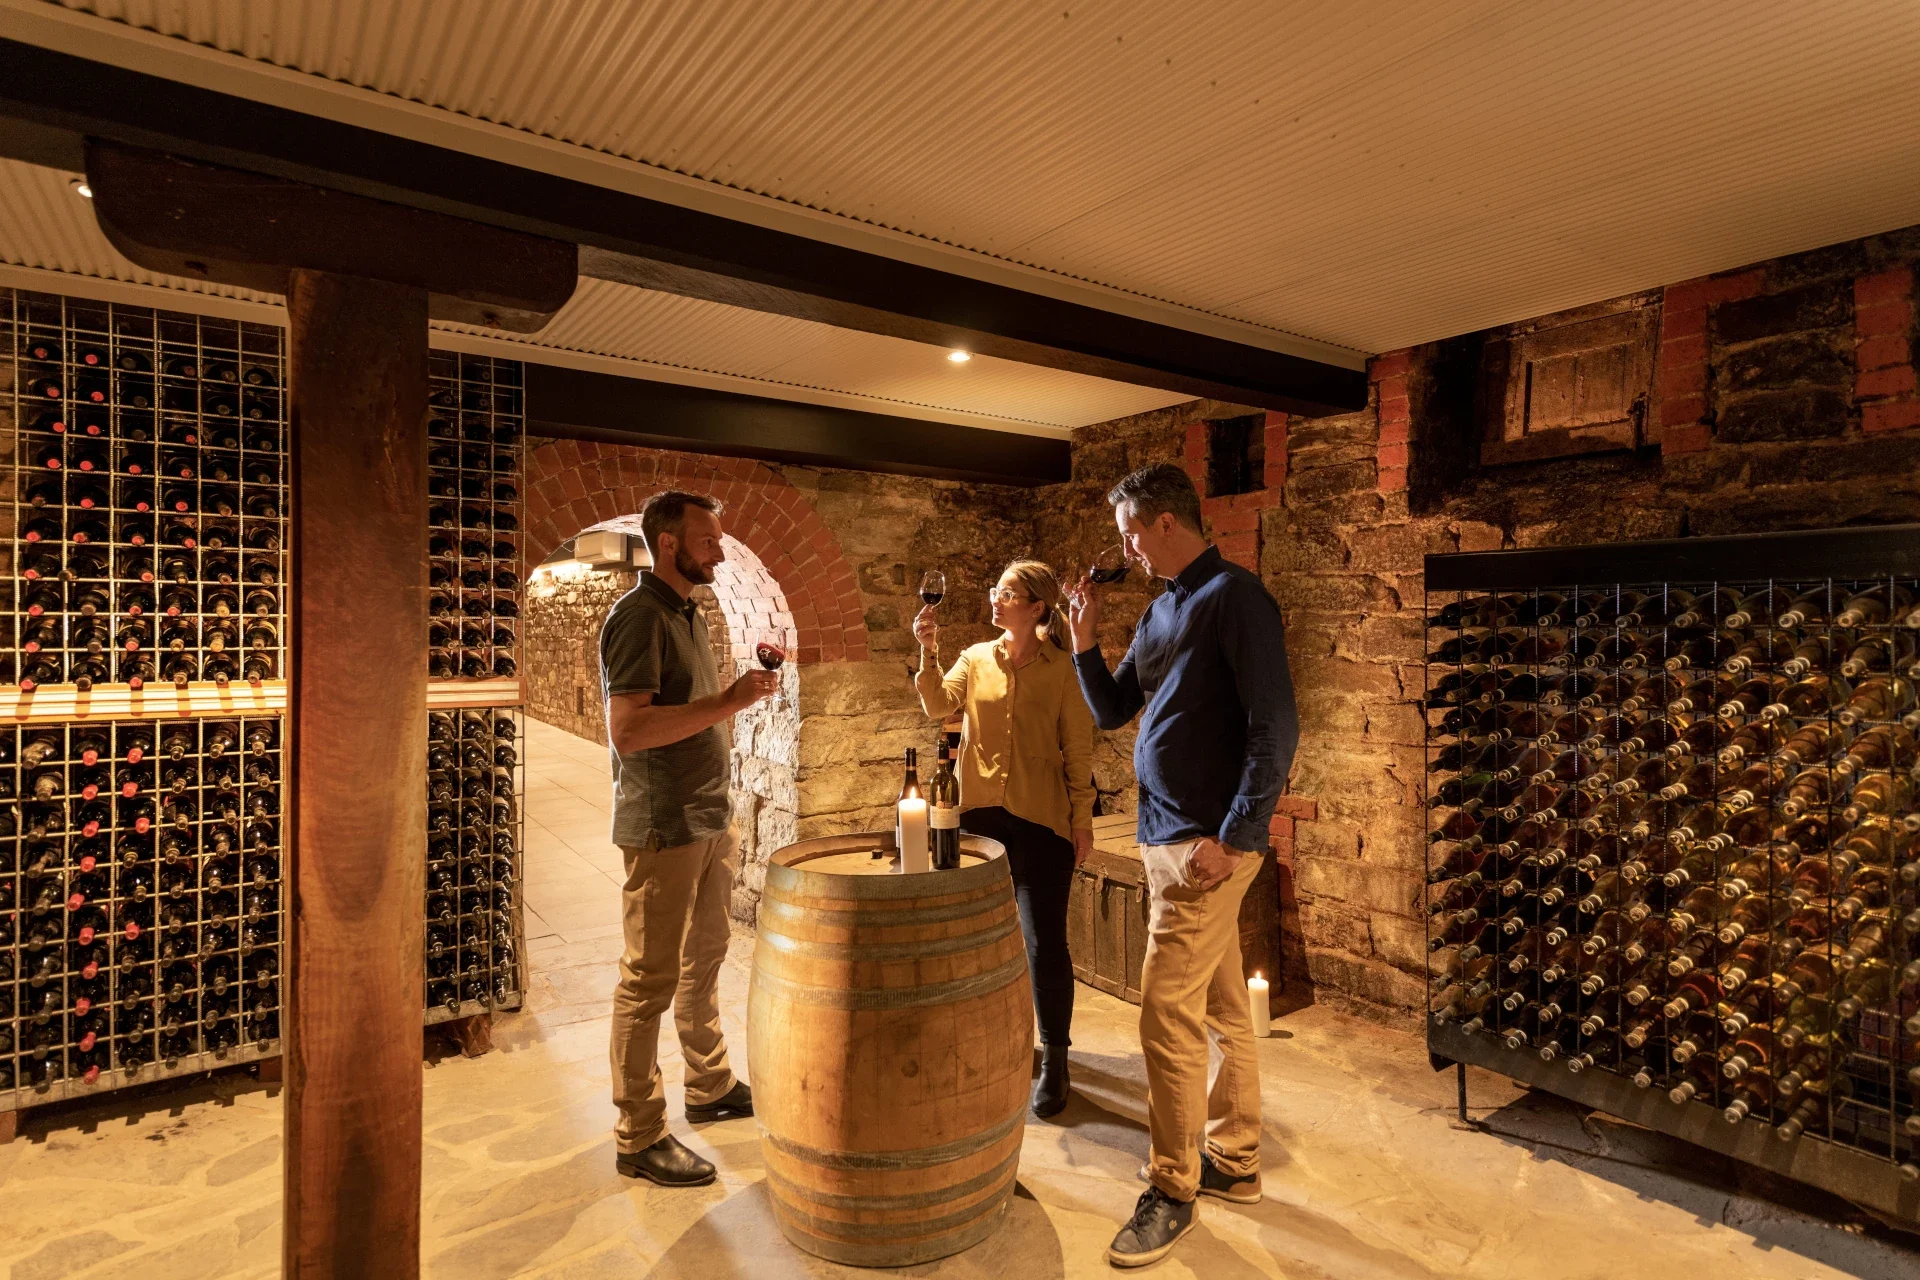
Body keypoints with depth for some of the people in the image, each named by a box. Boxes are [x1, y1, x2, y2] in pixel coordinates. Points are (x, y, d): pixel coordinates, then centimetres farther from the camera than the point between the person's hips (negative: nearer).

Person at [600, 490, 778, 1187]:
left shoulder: (688, 614, 14)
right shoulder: (639, 615, -15)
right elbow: (627, 730, -25)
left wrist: (741, 692, 8)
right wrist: (726, 702, -26)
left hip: (710, 821, 9)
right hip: (664, 829, -9)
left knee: (703, 960, 19)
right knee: (649, 980, 2)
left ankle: (711, 1086, 35)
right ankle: (638, 1137, 15)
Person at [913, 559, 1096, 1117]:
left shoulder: (1061, 669, -3)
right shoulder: (976, 658, 6)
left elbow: (1077, 749, -2)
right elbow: (939, 705, -8)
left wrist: (1082, 817, -4)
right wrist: (929, 653, -20)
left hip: (1041, 819, -3)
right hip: (979, 813, 4)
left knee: (1044, 942, -1)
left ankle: (1054, 1060, 16)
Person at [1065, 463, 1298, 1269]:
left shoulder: (1234, 597, -13)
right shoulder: (1161, 609, 13)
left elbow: (1276, 728, -18)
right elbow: (1111, 713, 16)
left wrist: (1232, 836, -20)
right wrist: (1085, 642, 2)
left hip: (1207, 842, -8)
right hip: (1166, 837, 8)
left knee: (1168, 1013, -4)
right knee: (1222, 1009, 17)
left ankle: (1173, 1190, 12)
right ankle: (1234, 1163, 31)